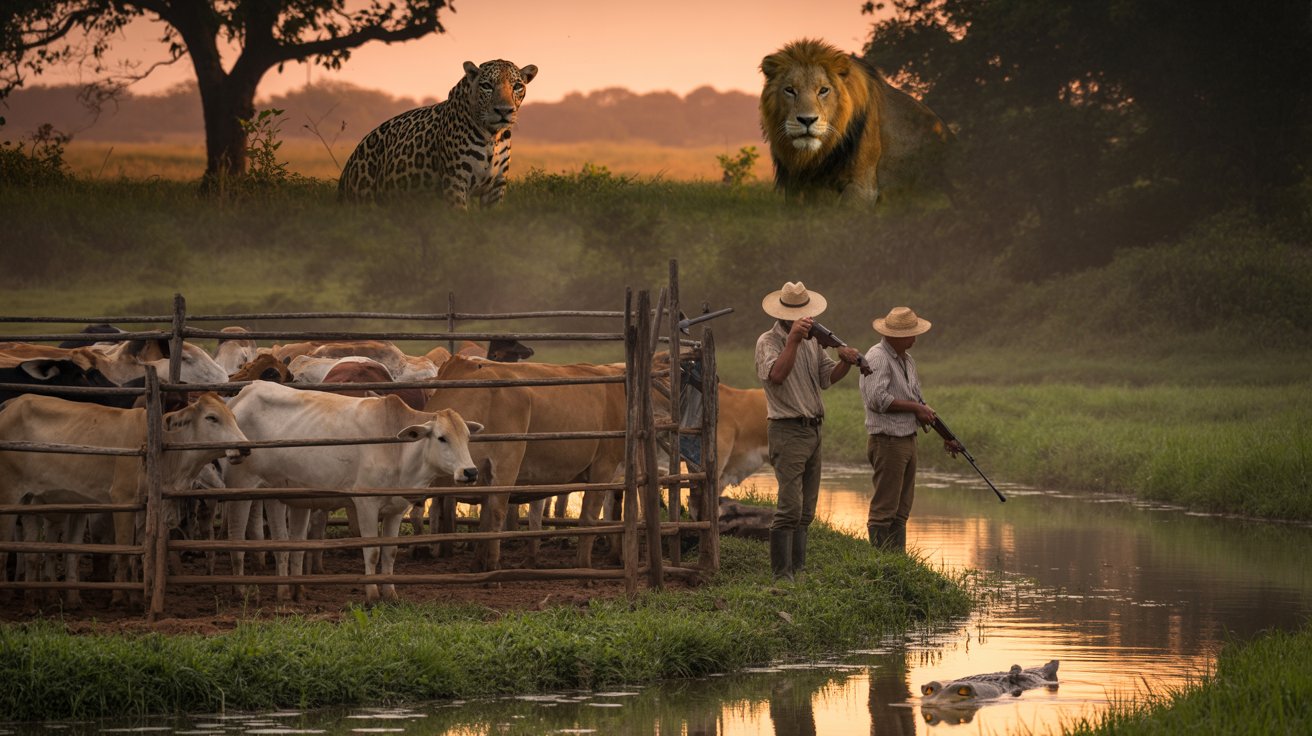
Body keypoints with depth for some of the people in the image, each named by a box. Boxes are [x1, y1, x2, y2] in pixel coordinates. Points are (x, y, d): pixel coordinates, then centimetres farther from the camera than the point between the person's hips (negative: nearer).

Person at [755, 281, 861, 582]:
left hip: (813, 430, 9)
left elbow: (827, 376, 13)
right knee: (790, 508, -15)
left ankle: (798, 571, 17)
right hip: (788, 430, -9)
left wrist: (845, 362, -6)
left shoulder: (811, 341, 14)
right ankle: (782, 576, -14)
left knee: (806, 510, 11)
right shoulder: (768, 342, -10)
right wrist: (793, 339, -34)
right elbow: (778, 374, -28)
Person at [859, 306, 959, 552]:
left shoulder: (907, 360, 16)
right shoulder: (877, 358, -13)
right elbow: (877, 399, -24)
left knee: (901, 509, 10)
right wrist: (915, 408, -14)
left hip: (908, 440, 9)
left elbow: (918, 401, 23)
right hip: (887, 442, -9)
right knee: (884, 509, -8)